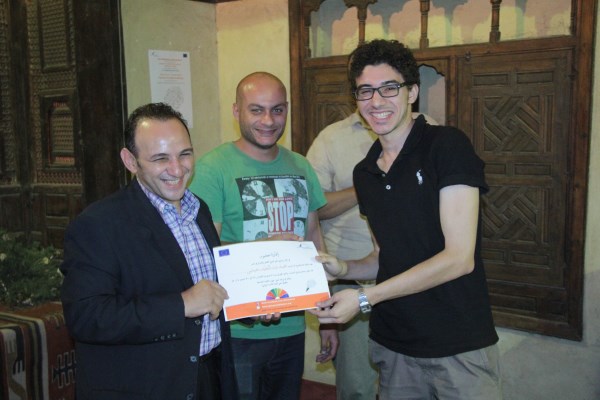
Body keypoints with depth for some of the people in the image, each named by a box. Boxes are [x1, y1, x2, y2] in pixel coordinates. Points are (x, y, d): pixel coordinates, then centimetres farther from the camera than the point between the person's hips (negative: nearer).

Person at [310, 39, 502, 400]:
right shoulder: (364, 173, 7)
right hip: (394, 347, 6)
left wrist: (364, 298, -18)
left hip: (460, 348, -5)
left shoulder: (448, 146, -12)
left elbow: (459, 258, -18)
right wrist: (344, 269, -5)